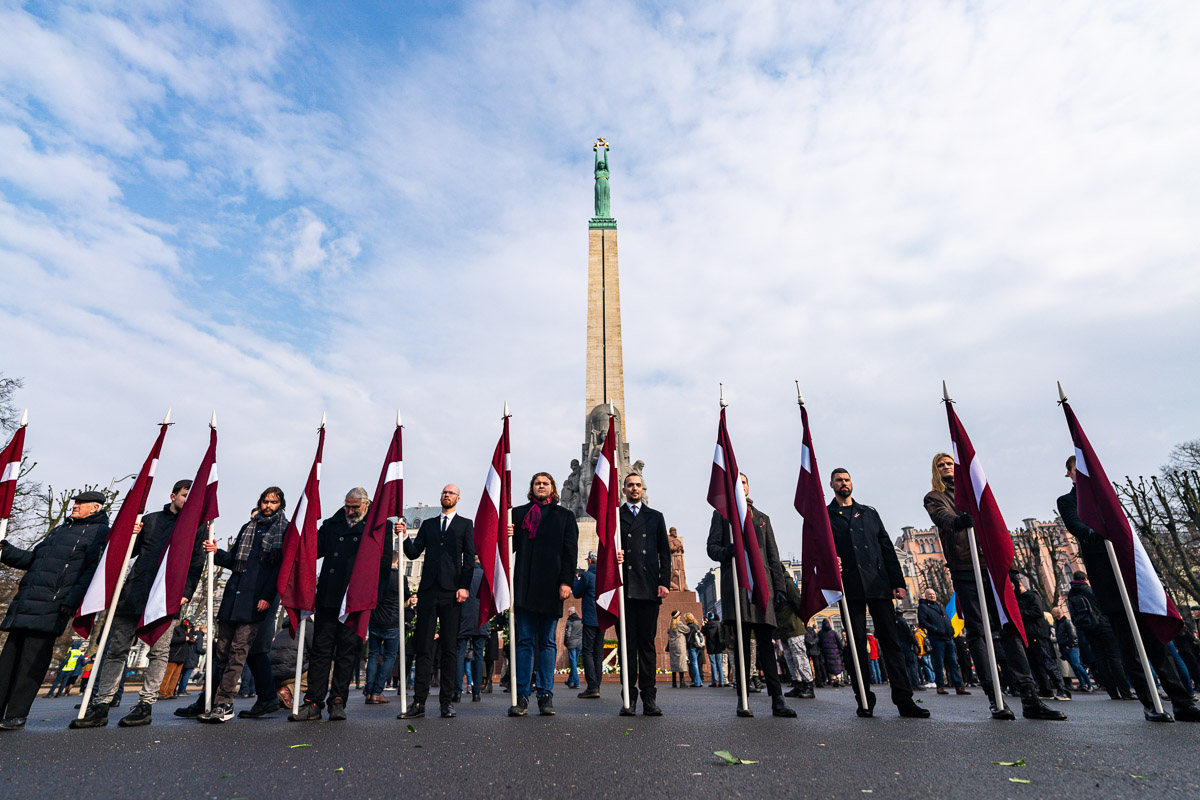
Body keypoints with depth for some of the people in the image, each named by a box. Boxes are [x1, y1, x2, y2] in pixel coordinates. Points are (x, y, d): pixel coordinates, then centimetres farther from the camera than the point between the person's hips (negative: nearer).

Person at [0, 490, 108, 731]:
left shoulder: (100, 532, -3)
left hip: (51, 607, -8)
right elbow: (32, 559, 28)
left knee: (32, 659, -9)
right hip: (25, 602, 8)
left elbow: (93, 571, -12)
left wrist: (71, 601, -19)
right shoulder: (60, 530, 24)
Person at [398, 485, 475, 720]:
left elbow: (469, 557, 2)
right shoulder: (428, 524, 17)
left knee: (449, 648, 2)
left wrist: (465, 586, -8)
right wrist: (405, 537, -7)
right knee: (424, 647, 2)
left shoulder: (465, 524, 9)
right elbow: (414, 553, 11)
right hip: (428, 590, 2)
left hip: (452, 591, -2)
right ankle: (418, 702, 7)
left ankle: (447, 701, 9)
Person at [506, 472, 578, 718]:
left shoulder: (564, 516, 12)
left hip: (550, 587, 0)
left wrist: (566, 581, -6)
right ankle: (522, 697, 6)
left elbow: (570, 551, 5)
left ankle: (546, 697, 11)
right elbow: (513, 546, 13)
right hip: (524, 587, 1)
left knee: (547, 642, 5)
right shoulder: (518, 513, 15)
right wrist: (508, 537, -10)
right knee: (524, 641, 1)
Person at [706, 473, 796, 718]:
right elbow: (712, 547, 6)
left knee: (766, 641, -1)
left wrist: (779, 586, 8)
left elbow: (773, 555, 18)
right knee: (742, 641, -3)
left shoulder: (762, 518, 23)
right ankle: (743, 699, 2)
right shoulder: (721, 514, 14)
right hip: (735, 581, -2)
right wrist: (726, 551, -18)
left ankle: (777, 700, 0)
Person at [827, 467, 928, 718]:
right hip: (849, 587, -2)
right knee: (857, 643, 1)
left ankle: (904, 699, 4)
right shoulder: (825, 516, 11)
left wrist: (897, 582, 5)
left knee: (891, 640, 0)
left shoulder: (869, 513, 19)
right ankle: (865, 700, 8)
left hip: (878, 585, 2)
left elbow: (887, 548, 14)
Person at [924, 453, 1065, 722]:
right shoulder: (933, 498, 9)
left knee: (1009, 626, -3)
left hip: (991, 563, 4)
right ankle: (994, 697, 0)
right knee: (977, 631, -3)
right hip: (964, 568, -3)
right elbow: (943, 518, -12)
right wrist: (959, 521, -36)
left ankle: (1030, 698, -2)